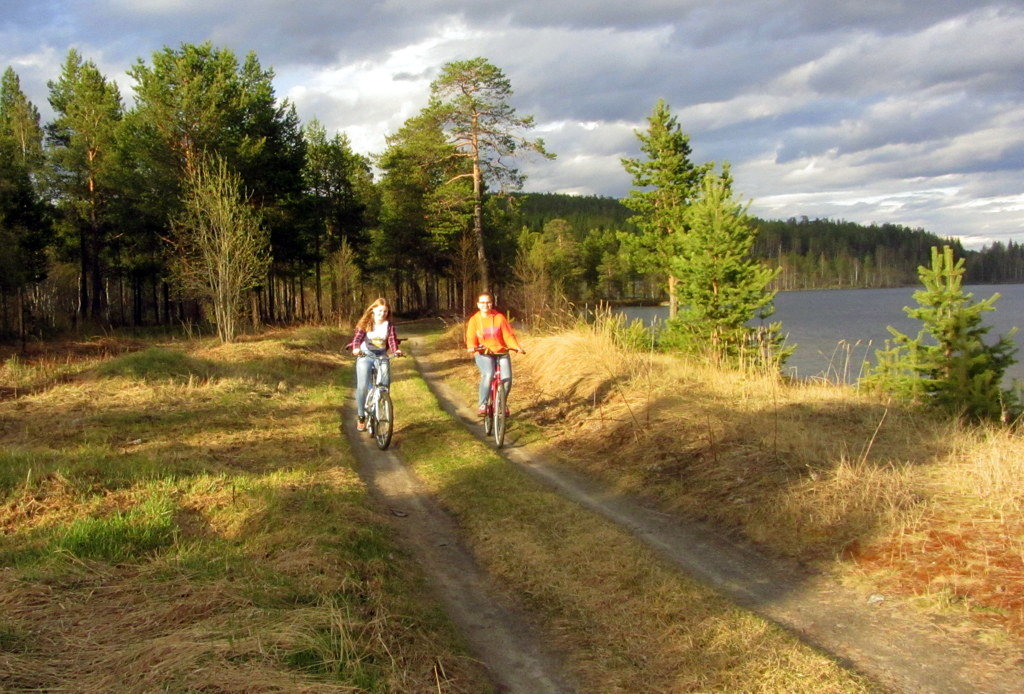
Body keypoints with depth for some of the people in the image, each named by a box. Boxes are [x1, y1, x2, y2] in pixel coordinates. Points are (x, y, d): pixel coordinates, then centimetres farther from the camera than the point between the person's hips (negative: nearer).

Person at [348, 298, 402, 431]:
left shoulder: (389, 325, 1)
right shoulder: (365, 324, -3)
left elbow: (392, 340, -9)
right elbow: (357, 337, -14)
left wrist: (396, 350, -31)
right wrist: (356, 348, -36)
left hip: (381, 356, 2)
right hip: (365, 356, -2)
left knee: (386, 380, -22)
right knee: (362, 386, -14)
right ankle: (361, 416, 1)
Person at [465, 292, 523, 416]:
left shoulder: (499, 318, 2)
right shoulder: (474, 320, 4)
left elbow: (508, 335, 0)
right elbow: (471, 338, -1)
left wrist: (517, 347, -16)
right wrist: (472, 348, -23)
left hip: (501, 353, 1)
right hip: (483, 354, -1)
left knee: (507, 378, -17)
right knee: (488, 375, -31)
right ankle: (482, 404, -19)